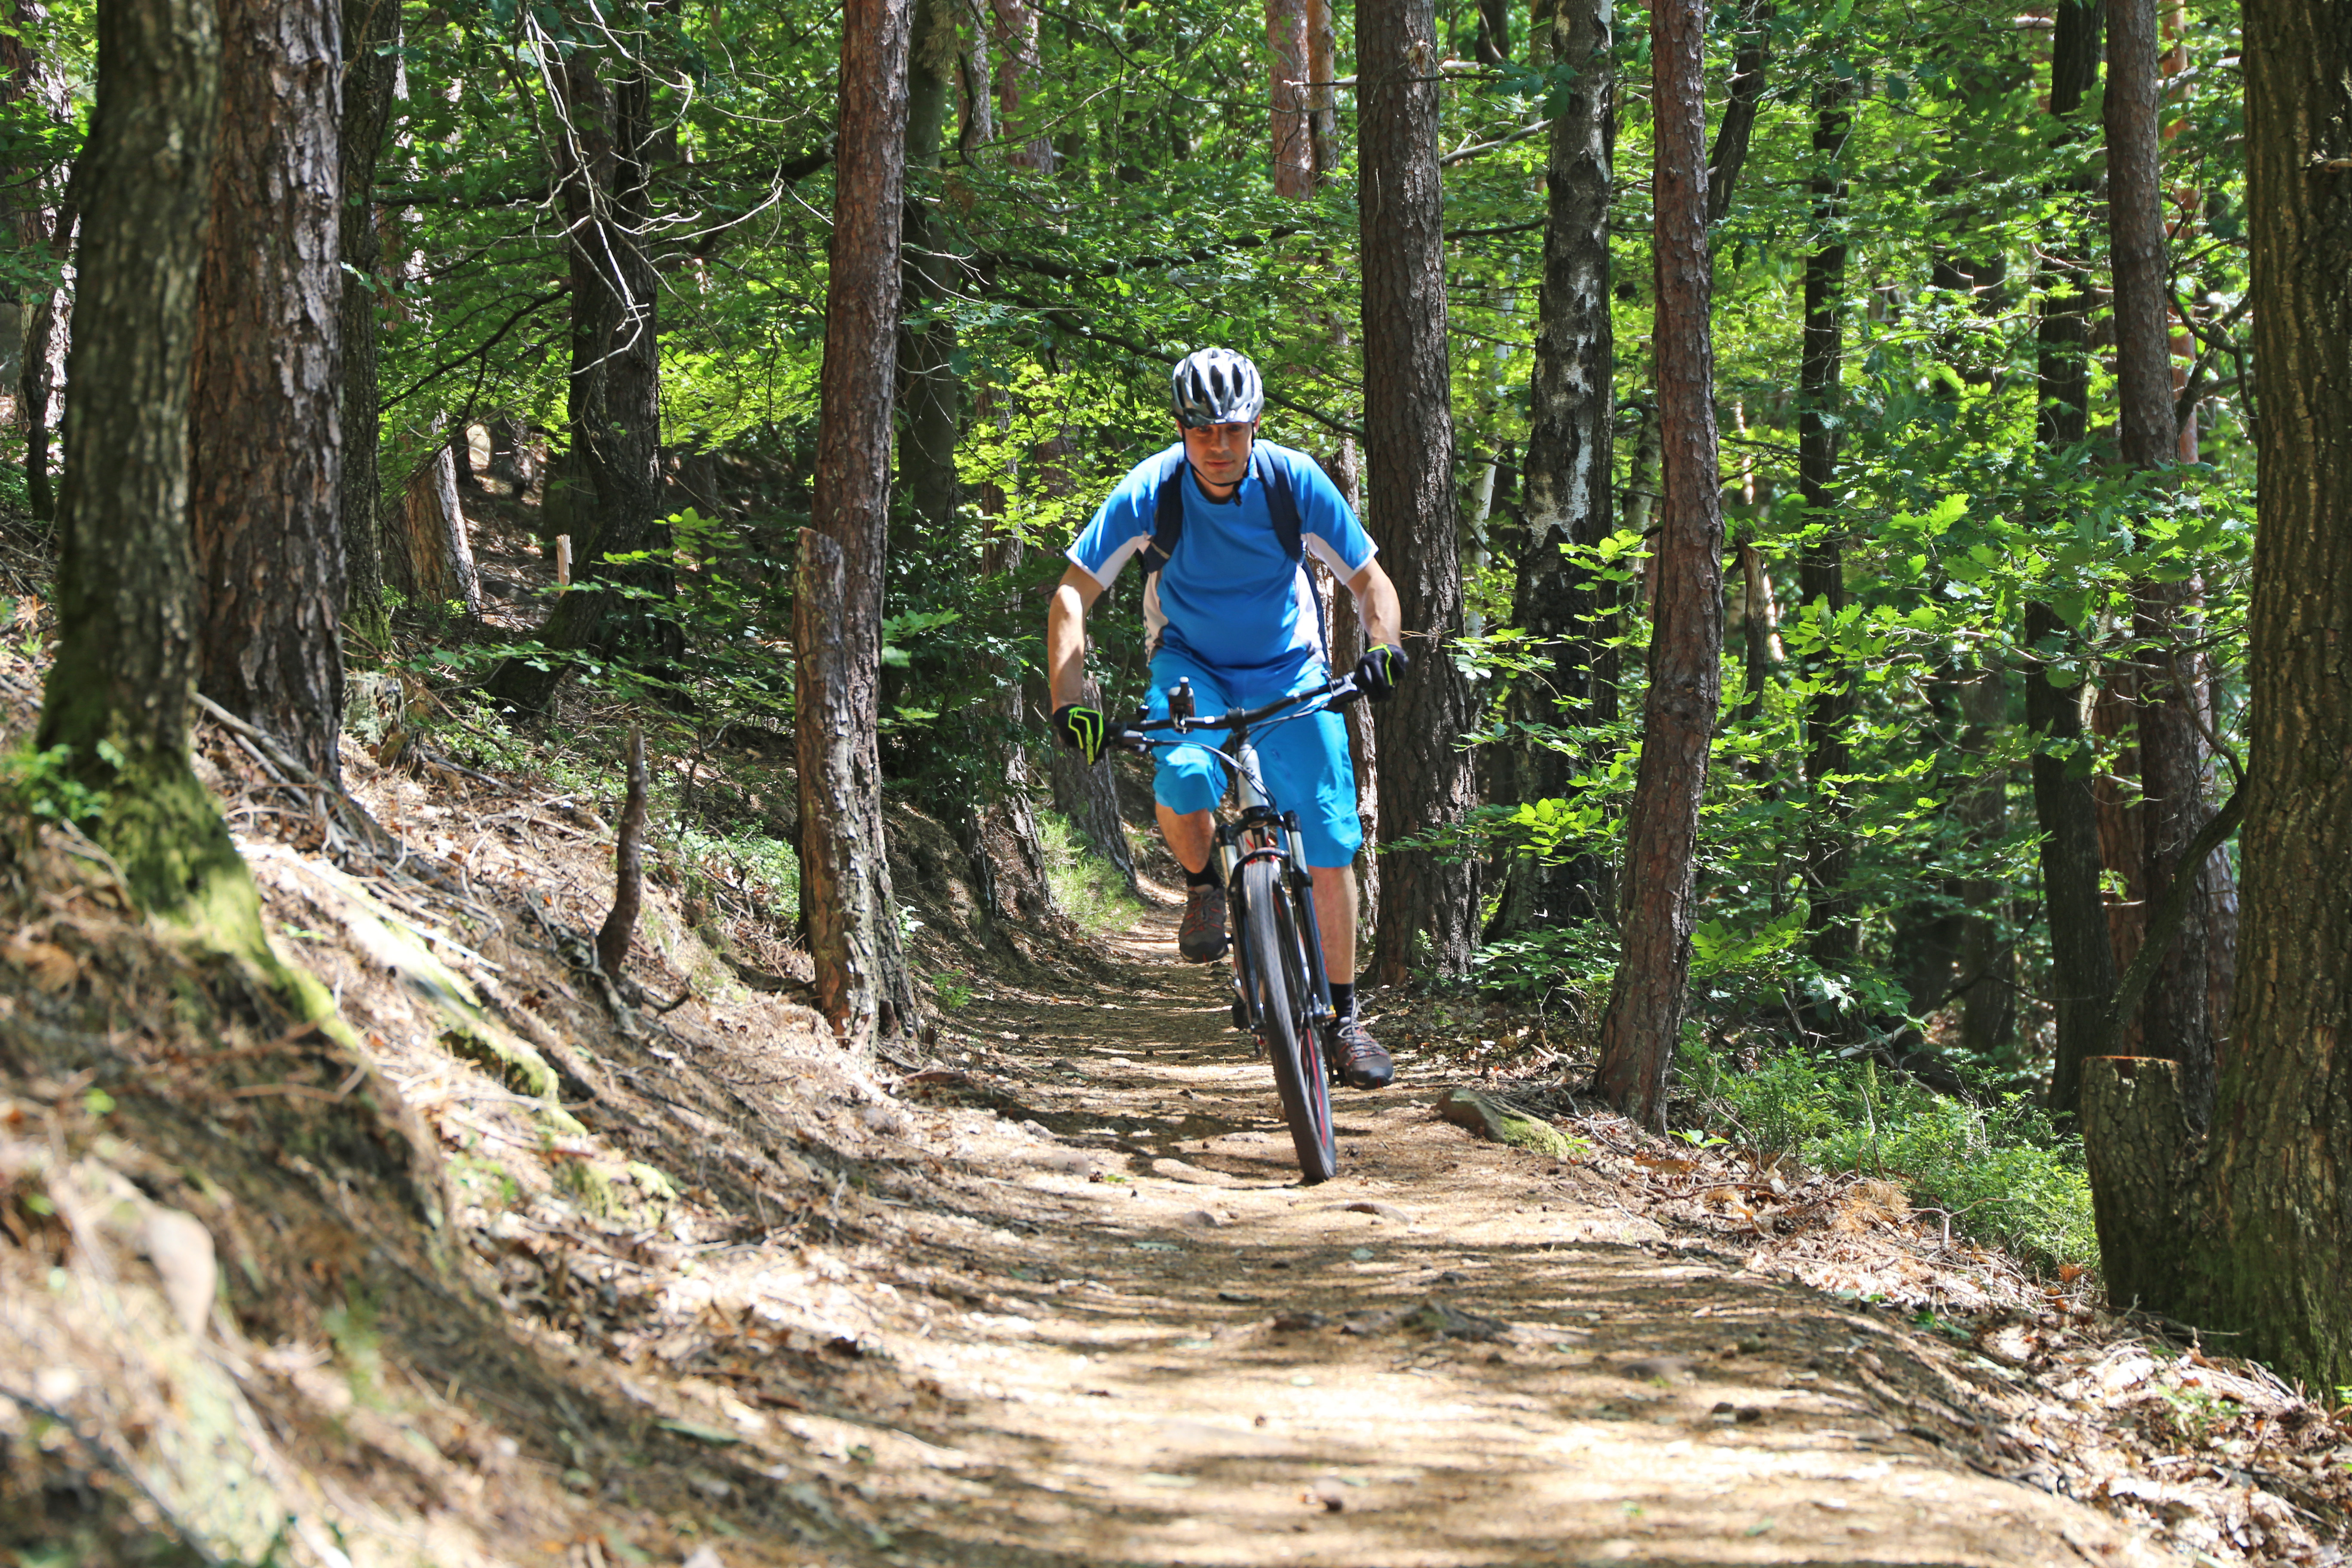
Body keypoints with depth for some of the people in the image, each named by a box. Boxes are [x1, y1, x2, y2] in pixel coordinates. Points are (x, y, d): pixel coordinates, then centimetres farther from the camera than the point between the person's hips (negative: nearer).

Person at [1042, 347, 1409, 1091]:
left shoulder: (1295, 481, -18)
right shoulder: (1151, 491, -20)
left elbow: (1369, 579, -8)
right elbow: (1073, 592, -18)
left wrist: (1382, 643, -29)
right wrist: (1069, 699, -31)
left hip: (1288, 672, 1)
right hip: (1190, 666, -1)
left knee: (1330, 847, -7)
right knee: (1182, 778, -34)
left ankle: (1345, 1016, 7)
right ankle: (1203, 883, -2)